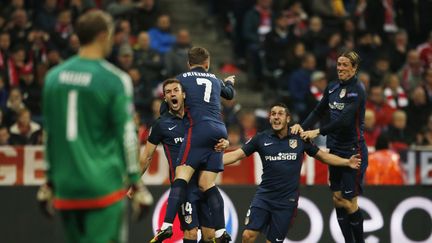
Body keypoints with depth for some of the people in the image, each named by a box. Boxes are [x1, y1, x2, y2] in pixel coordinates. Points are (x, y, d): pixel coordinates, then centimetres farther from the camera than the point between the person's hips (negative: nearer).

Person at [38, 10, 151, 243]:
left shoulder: (53, 77, 8)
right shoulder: (115, 80, -8)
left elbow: (49, 134, 14)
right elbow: (126, 135, -8)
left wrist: (50, 181, 21)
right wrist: (136, 183, -1)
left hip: (66, 187, 5)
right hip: (104, 186, -5)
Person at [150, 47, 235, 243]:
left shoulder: (182, 78, 11)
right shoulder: (214, 80, 25)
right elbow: (229, 94, 47)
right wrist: (229, 83, 70)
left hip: (198, 129, -5)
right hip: (219, 131, 5)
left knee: (181, 175, -13)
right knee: (207, 184, 5)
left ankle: (167, 225, -28)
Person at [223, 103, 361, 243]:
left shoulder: (299, 139, 2)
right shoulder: (261, 138, 1)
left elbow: (322, 155, 13)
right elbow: (236, 155, 0)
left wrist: (347, 162, 7)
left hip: (287, 200, 0)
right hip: (264, 196, 0)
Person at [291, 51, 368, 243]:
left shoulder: (357, 91, -13)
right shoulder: (332, 88, 8)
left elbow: (345, 119, -23)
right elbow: (318, 112, 11)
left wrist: (318, 131, -25)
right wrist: (303, 127, -6)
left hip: (353, 151, -7)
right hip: (335, 149, 7)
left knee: (349, 201, -7)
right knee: (337, 198, 6)